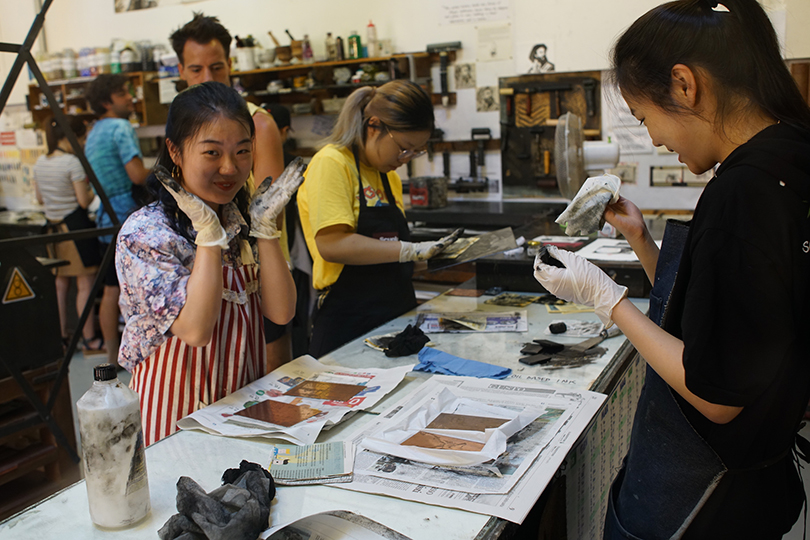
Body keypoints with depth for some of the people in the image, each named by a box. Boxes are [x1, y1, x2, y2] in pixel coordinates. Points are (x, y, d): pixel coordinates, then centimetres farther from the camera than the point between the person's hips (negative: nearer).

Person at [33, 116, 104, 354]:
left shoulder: (40, 163, 9)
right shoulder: (73, 163, -14)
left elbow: (40, 199, 17)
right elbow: (84, 201, -14)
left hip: (53, 225, 8)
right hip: (75, 224, -8)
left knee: (60, 283, 15)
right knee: (85, 284, -2)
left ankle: (62, 336, 24)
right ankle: (89, 339, 2)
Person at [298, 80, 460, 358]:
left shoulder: (389, 176, 15)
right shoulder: (331, 164, -11)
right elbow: (332, 245, -22)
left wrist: (429, 253, 4)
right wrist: (410, 251, -22)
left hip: (398, 318, 8)